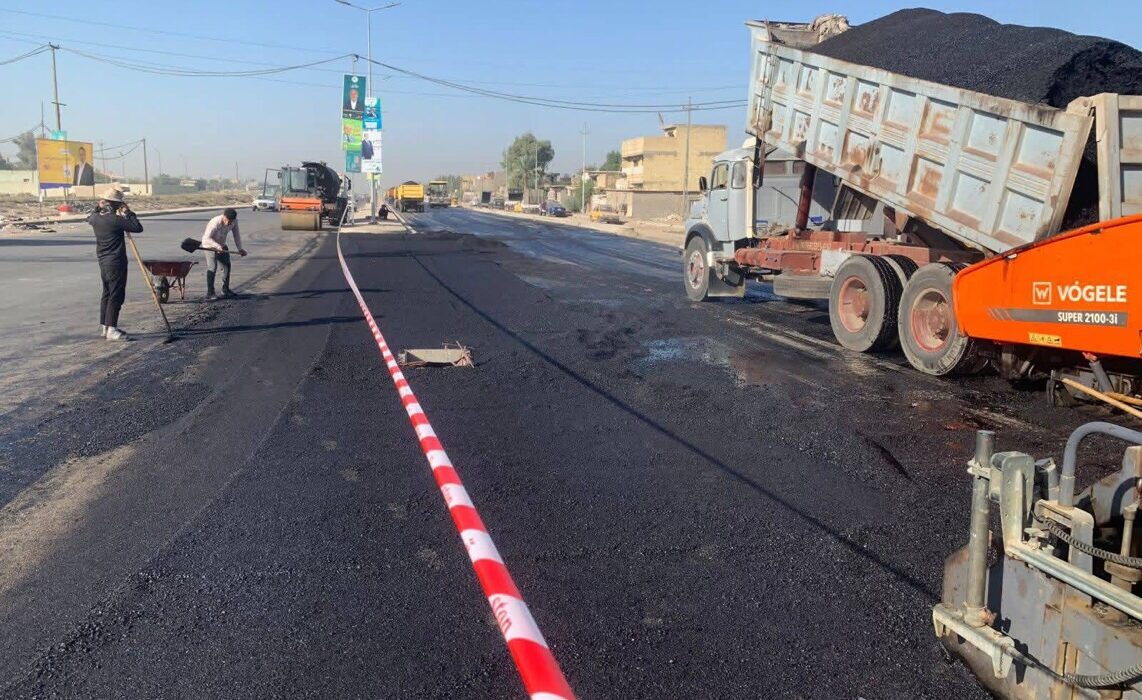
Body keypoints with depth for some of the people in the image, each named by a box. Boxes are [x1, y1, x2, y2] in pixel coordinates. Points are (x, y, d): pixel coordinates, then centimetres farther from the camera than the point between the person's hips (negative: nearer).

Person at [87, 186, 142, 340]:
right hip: (116, 262, -8)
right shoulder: (115, 219, -19)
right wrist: (128, 212, -7)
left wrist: (97, 208, 17)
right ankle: (111, 329, -5)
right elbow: (138, 228, -16)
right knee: (116, 296, -5)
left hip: (103, 261, 8)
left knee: (107, 293, 17)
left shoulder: (95, 217, 4)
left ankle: (103, 326, 22)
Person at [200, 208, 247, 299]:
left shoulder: (234, 221, -16)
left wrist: (240, 248, -8)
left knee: (227, 266, 10)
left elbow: (236, 234, -3)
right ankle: (210, 293, -10)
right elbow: (207, 238, -32)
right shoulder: (215, 222, -34)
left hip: (222, 245, 7)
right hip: (210, 245, -7)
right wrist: (217, 246, -45)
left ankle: (225, 290, 23)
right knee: (212, 268, -13)